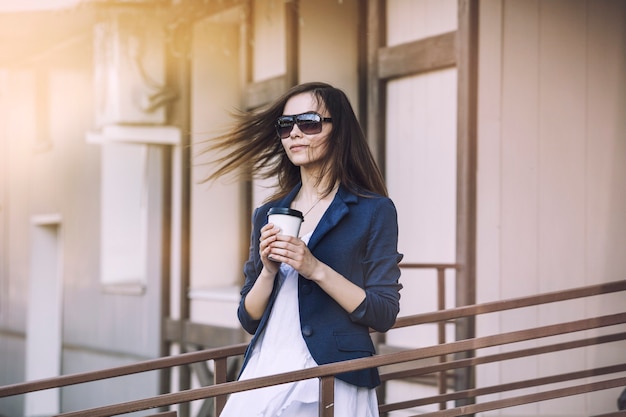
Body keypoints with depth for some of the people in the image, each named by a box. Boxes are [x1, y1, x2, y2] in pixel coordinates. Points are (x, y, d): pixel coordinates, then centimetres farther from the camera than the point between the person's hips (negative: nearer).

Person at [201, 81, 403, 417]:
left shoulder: (374, 210, -3)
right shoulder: (267, 215, 11)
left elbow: (384, 314, -9)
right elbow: (249, 320, 9)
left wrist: (316, 269, -18)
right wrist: (269, 271, -9)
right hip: (265, 372, 4)